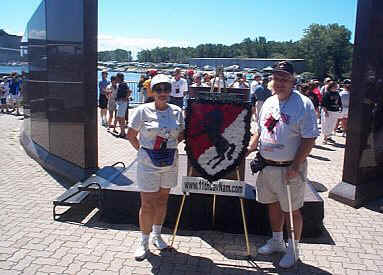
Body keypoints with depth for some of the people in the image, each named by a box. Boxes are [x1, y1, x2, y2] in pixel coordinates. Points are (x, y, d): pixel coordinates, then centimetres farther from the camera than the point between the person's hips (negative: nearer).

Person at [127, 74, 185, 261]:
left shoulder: (177, 112, 1)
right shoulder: (143, 111, -7)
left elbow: (182, 135, 13)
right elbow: (131, 135, 1)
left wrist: (170, 146, 2)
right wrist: (143, 150, 0)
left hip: (170, 163, 3)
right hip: (148, 163, -3)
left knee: (162, 200, 15)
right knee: (147, 204, 0)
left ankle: (156, 235, 34)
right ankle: (144, 242, 16)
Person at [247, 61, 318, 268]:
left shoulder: (303, 104, -12)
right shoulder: (268, 103, 9)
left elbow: (309, 139, -15)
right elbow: (259, 131, 19)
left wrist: (295, 166, -20)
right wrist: (251, 146, 3)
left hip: (289, 168, -6)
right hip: (266, 166, 6)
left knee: (291, 210, 5)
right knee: (273, 204, 19)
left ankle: (293, 249, 23)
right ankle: (277, 241, 38)